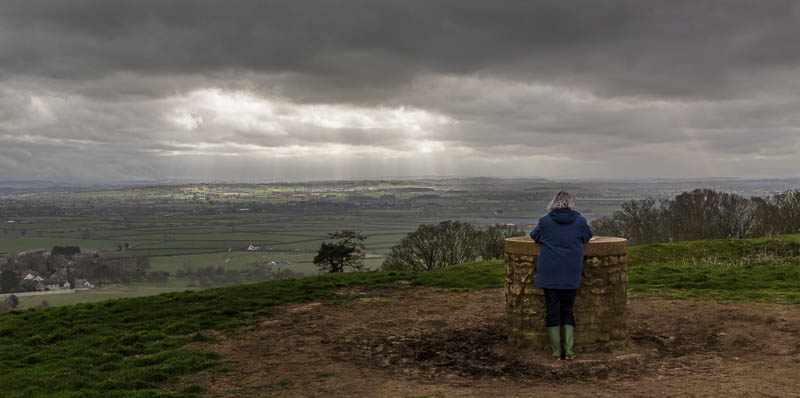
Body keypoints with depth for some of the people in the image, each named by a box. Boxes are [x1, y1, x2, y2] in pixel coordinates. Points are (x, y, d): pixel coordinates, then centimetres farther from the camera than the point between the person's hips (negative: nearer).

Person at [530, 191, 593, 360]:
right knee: (568, 310, 12)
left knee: (552, 311, 5)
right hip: (571, 276, 1)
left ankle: (556, 352, 7)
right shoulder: (580, 221, 3)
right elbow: (589, 237, 18)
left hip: (549, 274, -1)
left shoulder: (545, 221, -1)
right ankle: (569, 350, 6)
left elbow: (534, 236, 14)